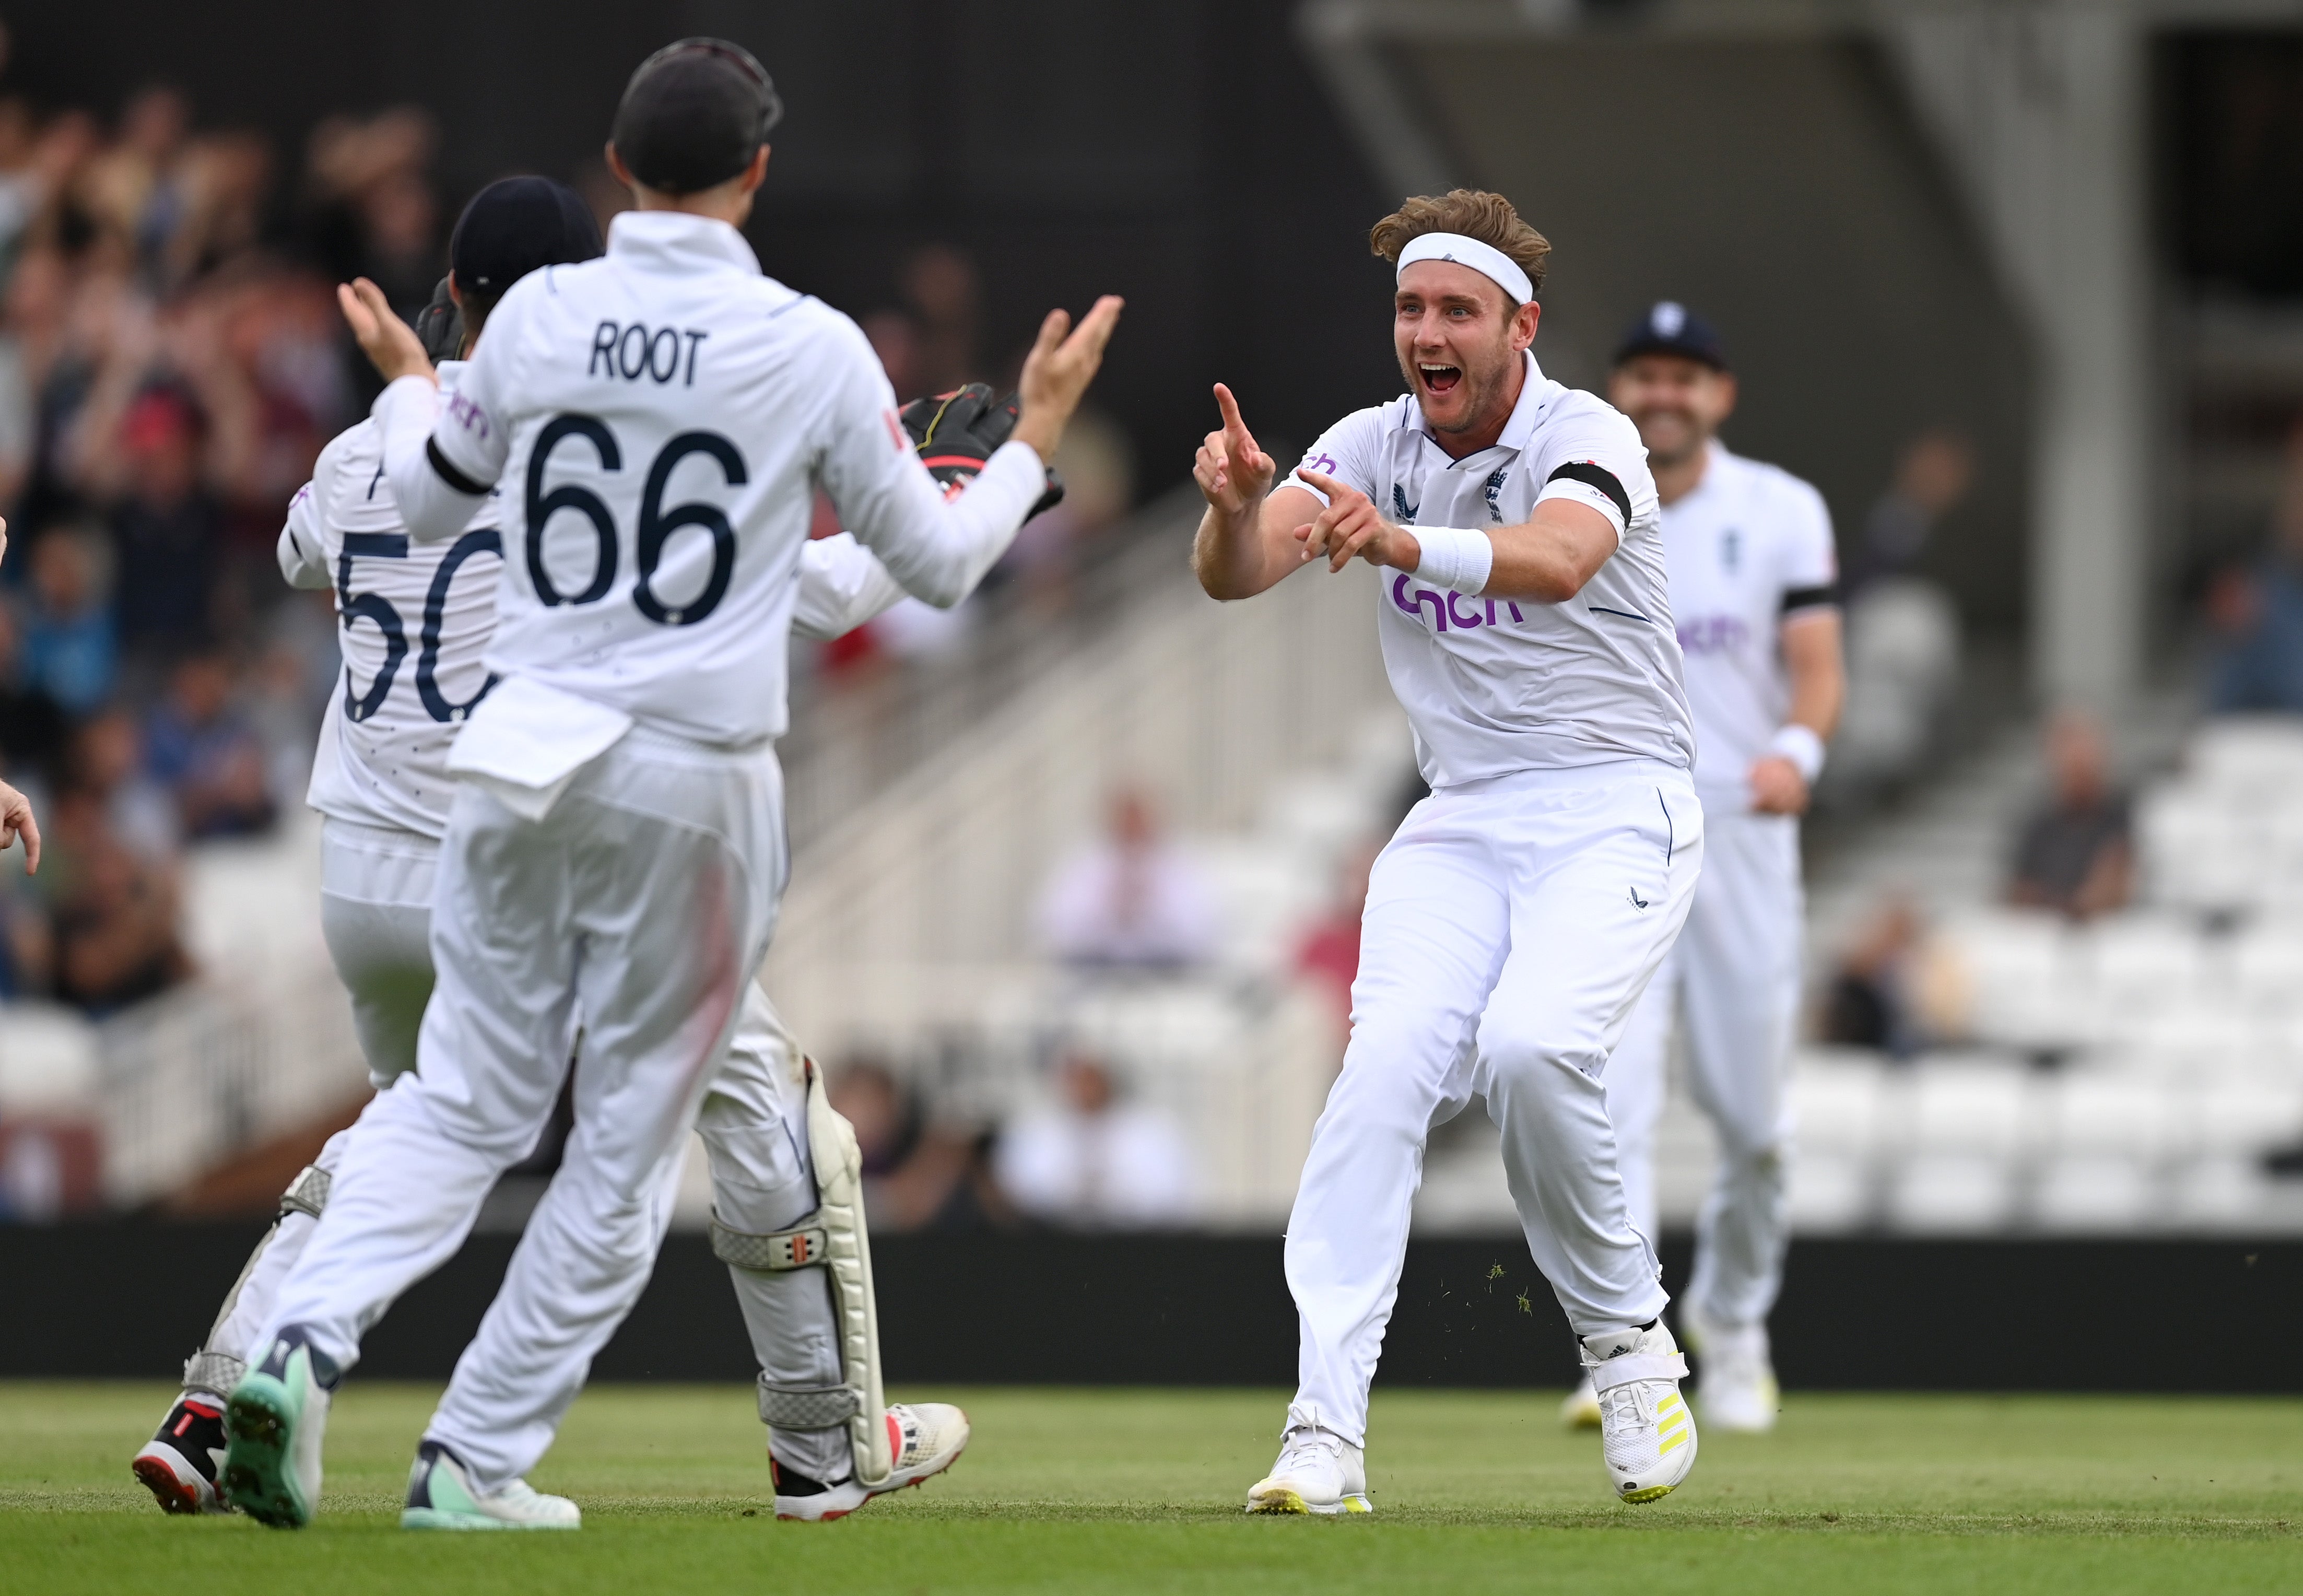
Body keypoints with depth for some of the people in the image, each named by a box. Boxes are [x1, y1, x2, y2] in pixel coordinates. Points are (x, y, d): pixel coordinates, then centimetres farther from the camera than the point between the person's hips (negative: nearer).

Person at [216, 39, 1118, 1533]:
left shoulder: (537, 316, 1)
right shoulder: (811, 348, -7)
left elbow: (430, 501, 16)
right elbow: (937, 558, 3)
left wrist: (406, 385, 36)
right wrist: (1034, 441, 20)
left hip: (522, 757, 3)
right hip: (696, 783, -3)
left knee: (465, 1098, 13)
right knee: (629, 1142, 8)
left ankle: (304, 1342, -11)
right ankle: (476, 1459, 7)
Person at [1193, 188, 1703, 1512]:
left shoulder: (1586, 438, -14)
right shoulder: (1376, 448, 2)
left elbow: (1558, 560, -37)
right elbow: (1233, 574, -12)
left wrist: (1404, 545, -56)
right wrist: (1237, 503, -36)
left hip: (1617, 810, -4)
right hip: (1462, 824, 4)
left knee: (1534, 1046, -28)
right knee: (1389, 1065, -18)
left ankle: (1628, 1339, -3)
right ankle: (1327, 1431, -24)